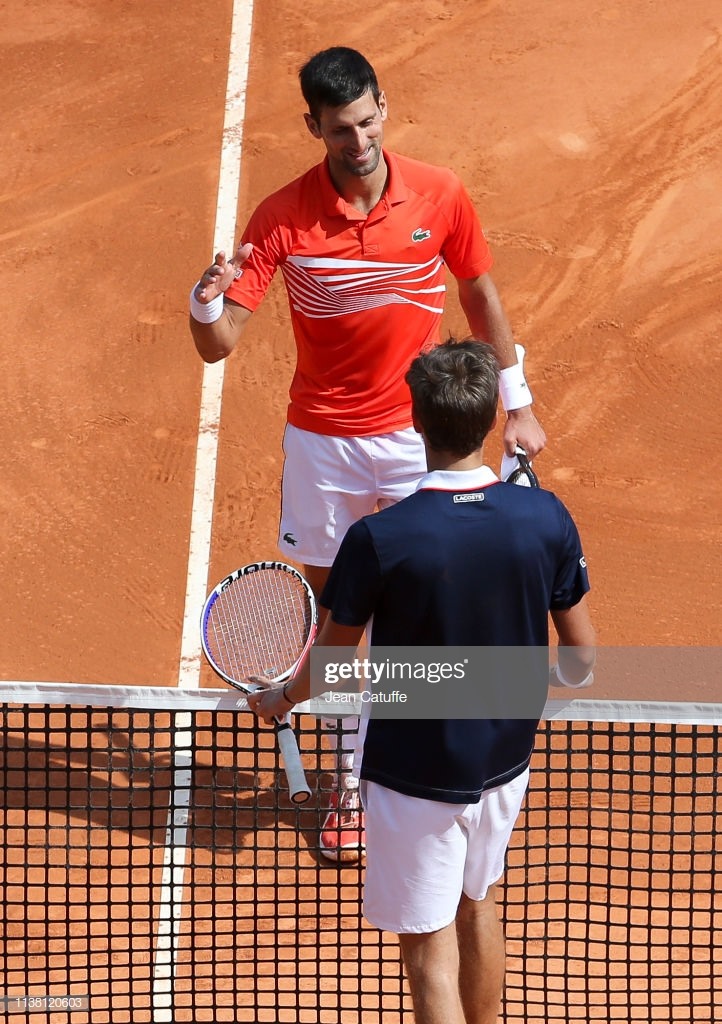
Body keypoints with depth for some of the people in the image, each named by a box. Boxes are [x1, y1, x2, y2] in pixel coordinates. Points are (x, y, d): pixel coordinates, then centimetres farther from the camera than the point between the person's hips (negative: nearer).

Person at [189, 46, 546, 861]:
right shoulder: (281, 219, -13)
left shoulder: (439, 196, -9)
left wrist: (517, 404, 10)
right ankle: (350, 778, 24)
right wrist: (207, 304, -38)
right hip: (322, 441, 0)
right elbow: (217, 347, -15)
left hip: (419, 433, 0)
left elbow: (480, 293, 7)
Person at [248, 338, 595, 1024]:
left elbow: (331, 659, -9)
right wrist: (558, 680, 21)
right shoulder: (546, 518, -14)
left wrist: (280, 699, 13)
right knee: (478, 906, 27)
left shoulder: (379, 539, -24)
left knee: (430, 949, 6)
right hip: (505, 760, 5)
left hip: (413, 775, -5)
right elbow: (581, 656, -4)